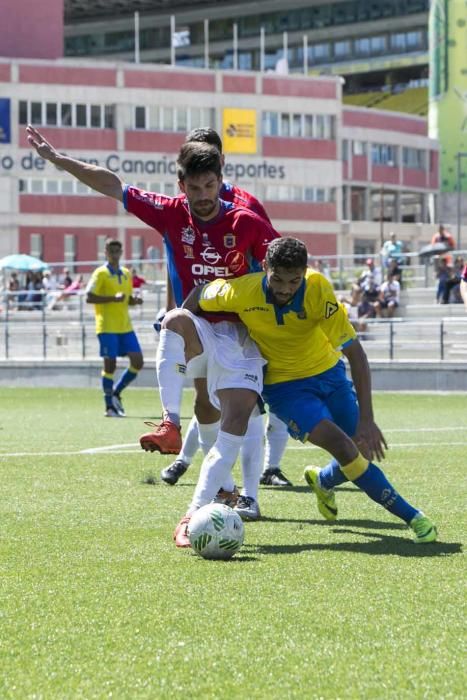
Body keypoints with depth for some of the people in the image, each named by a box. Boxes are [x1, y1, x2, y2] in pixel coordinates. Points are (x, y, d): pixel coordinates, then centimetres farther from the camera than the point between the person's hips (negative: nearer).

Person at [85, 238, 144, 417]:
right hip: (107, 327, -6)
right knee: (110, 364, -5)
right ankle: (110, 407, 2)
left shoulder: (126, 274, 15)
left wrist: (135, 300, 1)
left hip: (125, 326, 6)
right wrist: (113, 298, -21)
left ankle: (116, 393, 16)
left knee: (137, 361, -1)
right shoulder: (101, 273, -4)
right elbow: (89, 297, -13)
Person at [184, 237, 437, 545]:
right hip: (284, 386, -2)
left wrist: (366, 420, -29)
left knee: (364, 451, 2)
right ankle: (411, 516, -12)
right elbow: (198, 297, -4)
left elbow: (355, 354, -25)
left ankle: (323, 480, 39)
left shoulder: (318, 291, -27)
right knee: (342, 445, -23)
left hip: (328, 372, 2)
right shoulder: (241, 292, -26)